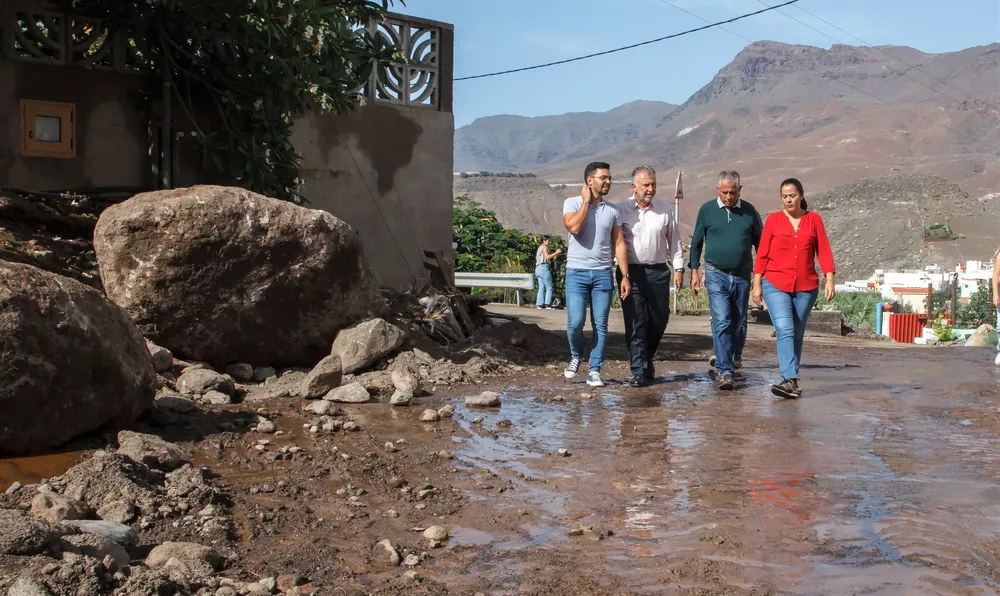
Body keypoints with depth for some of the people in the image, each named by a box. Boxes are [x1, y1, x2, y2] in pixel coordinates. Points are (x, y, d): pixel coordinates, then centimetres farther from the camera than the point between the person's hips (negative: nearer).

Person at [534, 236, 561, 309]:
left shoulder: (540, 247, 22)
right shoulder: (544, 247, -5)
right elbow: (547, 257, -17)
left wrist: (555, 254, 19)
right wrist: (556, 253, -13)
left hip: (538, 269, 9)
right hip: (544, 268, -9)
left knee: (541, 288, 8)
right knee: (549, 288, -5)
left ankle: (540, 304, 4)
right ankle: (548, 304, -10)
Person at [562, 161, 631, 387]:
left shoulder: (612, 210, 9)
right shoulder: (573, 203, 0)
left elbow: (619, 244, 7)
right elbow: (573, 227, -20)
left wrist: (625, 275, 0)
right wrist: (586, 200, -10)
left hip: (603, 274, 3)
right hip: (577, 273, -3)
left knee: (600, 326, 1)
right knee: (575, 323, -9)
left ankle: (594, 371, 10)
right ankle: (576, 356, 20)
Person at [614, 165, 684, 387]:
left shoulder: (665, 209, 5)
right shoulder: (621, 209, -2)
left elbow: (674, 240, 11)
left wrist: (679, 268, 7)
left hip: (658, 272, 3)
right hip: (631, 272, -3)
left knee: (659, 319, 10)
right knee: (635, 323, -4)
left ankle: (646, 359, 33)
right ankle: (639, 371, 0)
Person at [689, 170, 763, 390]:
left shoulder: (749, 211, 3)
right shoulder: (707, 210, 0)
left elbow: (760, 243, 12)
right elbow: (696, 242, 7)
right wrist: (694, 271, 2)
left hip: (742, 275, 2)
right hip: (716, 275, -2)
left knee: (739, 321, 14)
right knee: (721, 321, -12)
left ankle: (735, 355, 40)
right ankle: (725, 371, -14)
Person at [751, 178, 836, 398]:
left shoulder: (814, 219, 6)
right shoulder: (773, 219, 3)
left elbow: (823, 251, 3)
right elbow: (762, 253, 3)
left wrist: (829, 279, -5)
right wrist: (757, 283, 1)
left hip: (806, 287, 2)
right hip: (776, 285, -2)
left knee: (797, 335, 8)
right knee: (784, 331, -15)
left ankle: (790, 379, 17)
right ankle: (790, 380, -20)